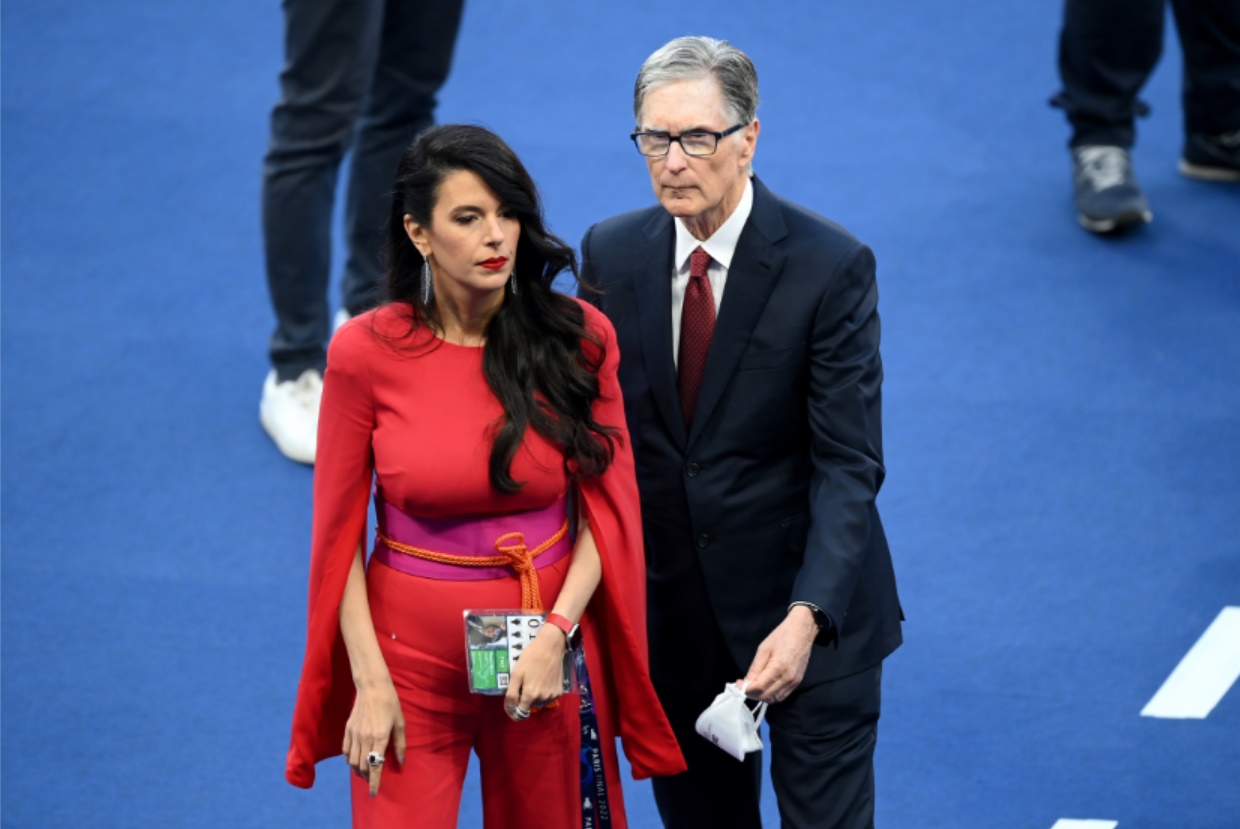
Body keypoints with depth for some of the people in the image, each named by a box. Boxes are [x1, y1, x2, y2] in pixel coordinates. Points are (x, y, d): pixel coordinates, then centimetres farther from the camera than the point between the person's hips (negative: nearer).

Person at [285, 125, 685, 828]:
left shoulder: (579, 339, -6)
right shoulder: (365, 352, -9)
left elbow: (605, 508, -1)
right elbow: (340, 531, -4)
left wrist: (556, 633, -14)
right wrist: (370, 681, -10)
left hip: (548, 649, 1)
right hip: (412, 654, -1)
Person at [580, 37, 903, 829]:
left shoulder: (831, 266, -15)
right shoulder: (611, 254, -1)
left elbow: (849, 464, -17)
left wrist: (806, 616, -27)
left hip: (809, 611, -4)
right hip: (669, 607, 4)